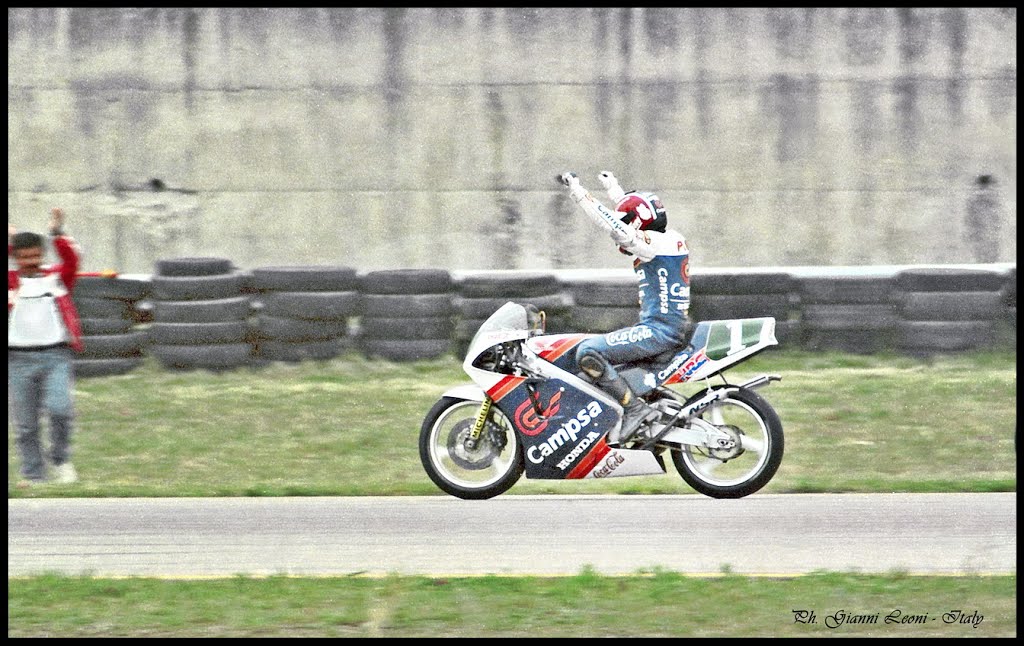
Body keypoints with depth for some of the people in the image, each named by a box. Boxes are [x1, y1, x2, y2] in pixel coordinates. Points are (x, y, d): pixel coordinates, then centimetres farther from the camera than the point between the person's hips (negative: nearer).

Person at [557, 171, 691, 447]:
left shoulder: (654, 243, -13)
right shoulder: (671, 238, 15)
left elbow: (612, 224, -22)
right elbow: (638, 216, 35)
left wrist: (577, 191, -18)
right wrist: (614, 188, 47)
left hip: (659, 329, -10)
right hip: (673, 328, 10)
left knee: (587, 353, -18)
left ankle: (634, 408, -20)